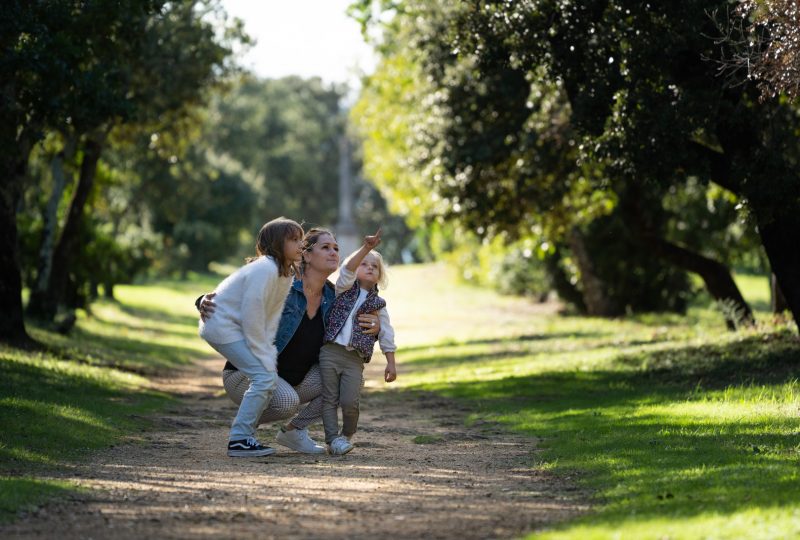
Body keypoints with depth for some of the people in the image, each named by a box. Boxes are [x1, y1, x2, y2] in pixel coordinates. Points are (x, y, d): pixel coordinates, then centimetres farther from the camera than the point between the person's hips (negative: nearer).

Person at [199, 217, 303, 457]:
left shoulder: (286, 273, 7)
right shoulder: (266, 270, -24)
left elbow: (272, 315, 8)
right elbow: (252, 315, -24)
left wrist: (268, 349, -3)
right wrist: (263, 354, -18)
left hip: (234, 326, 10)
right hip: (221, 323, -10)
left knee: (269, 374, 8)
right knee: (264, 376, -16)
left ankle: (244, 434, 15)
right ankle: (239, 440, -14)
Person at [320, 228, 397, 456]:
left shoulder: (377, 304, 12)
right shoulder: (345, 289, 10)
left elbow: (386, 335, 12)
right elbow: (348, 269, -10)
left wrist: (391, 362, 6)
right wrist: (366, 249, -21)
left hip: (355, 359, 0)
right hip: (330, 352, 0)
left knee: (349, 401, -11)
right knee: (330, 399, -3)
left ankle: (346, 435, 11)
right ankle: (333, 439, 0)